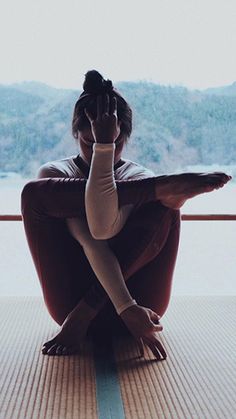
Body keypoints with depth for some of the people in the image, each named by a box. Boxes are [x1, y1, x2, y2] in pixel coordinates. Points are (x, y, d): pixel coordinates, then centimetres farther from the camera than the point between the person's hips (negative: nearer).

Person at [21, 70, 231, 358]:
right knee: (34, 193, -17)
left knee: (163, 205, -23)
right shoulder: (54, 173, 2)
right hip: (72, 299, -1)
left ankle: (83, 313, -25)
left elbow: (104, 228, -20)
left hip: (136, 299, 1)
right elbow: (90, 243, -17)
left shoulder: (139, 176, 4)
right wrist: (126, 307, -29)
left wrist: (106, 145, -25)